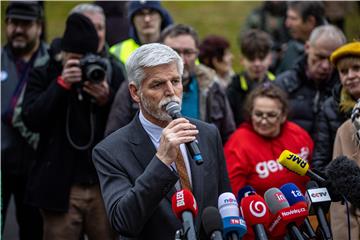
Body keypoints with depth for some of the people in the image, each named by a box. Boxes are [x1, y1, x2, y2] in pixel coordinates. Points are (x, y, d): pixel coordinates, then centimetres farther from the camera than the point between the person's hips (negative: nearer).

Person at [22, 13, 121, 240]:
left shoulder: (110, 74, 8)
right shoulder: (43, 76, 5)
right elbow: (32, 119, -9)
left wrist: (107, 100, -12)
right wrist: (61, 84, -14)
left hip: (105, 186, 1)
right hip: (61, 187, -1)